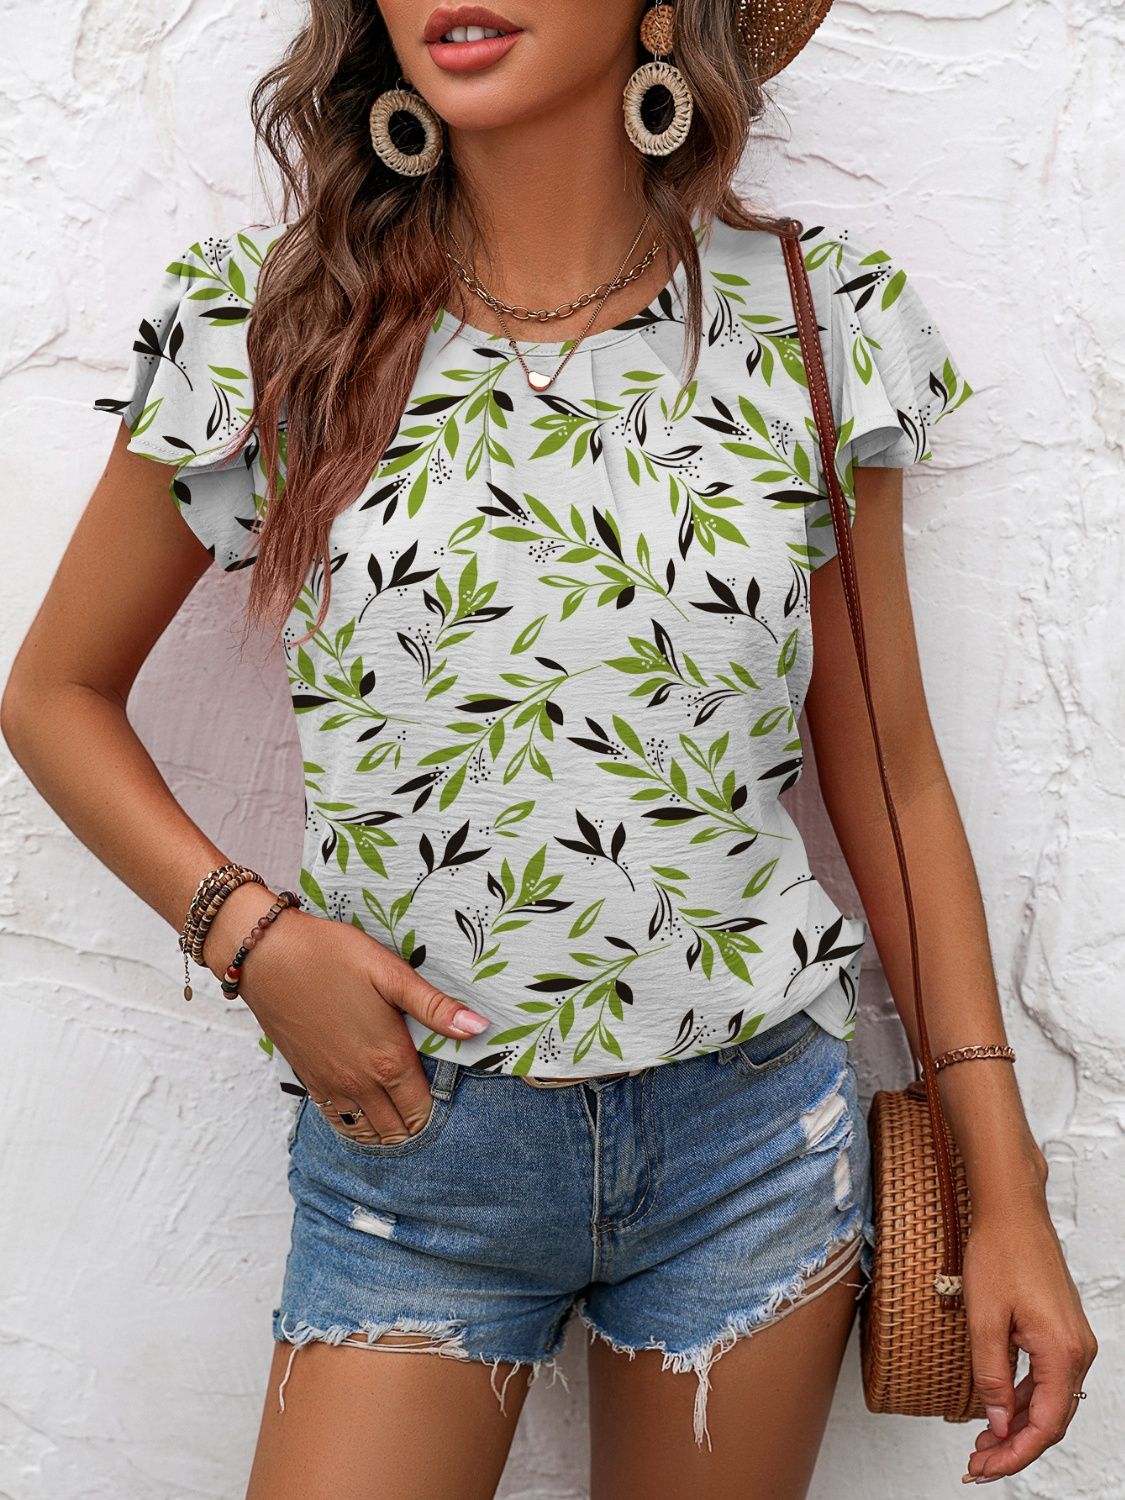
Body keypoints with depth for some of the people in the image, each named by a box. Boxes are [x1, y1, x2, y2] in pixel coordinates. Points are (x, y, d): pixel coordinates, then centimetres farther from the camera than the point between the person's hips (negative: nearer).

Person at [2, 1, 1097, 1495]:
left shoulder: (816, 313, -3)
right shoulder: (263, 318, -5)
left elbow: (887, 772, 1)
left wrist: (1005, 1182, 1)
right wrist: (246, 927, -12)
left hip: (757, 1137, 1)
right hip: (407, 1138, 0)